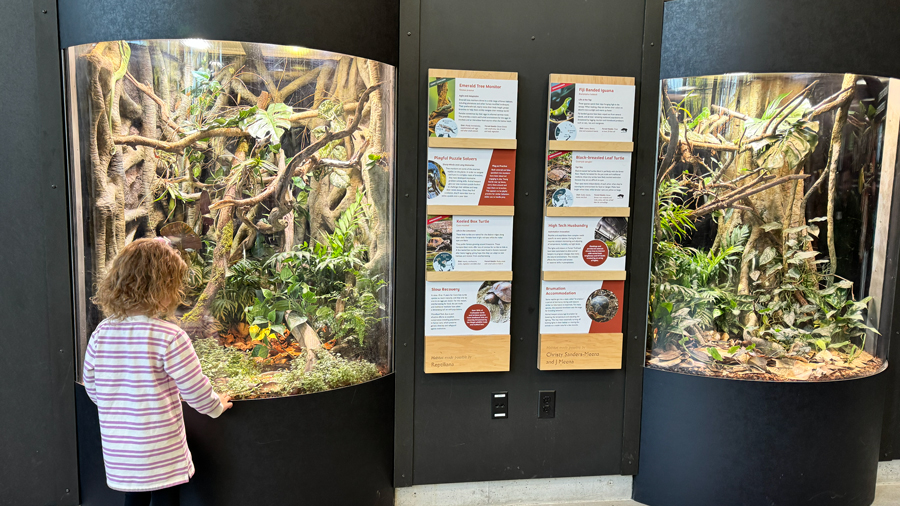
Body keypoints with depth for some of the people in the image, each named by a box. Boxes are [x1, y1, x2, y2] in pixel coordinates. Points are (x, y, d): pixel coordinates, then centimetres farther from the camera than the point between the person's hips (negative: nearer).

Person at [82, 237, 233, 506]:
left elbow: (92, 388, 8)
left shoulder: (101, 333, -3)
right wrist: (216, 407, 7)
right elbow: (196, 390, -13)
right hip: (160, 456, -5)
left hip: (117, 453, 6)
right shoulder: (170, 337, -20)